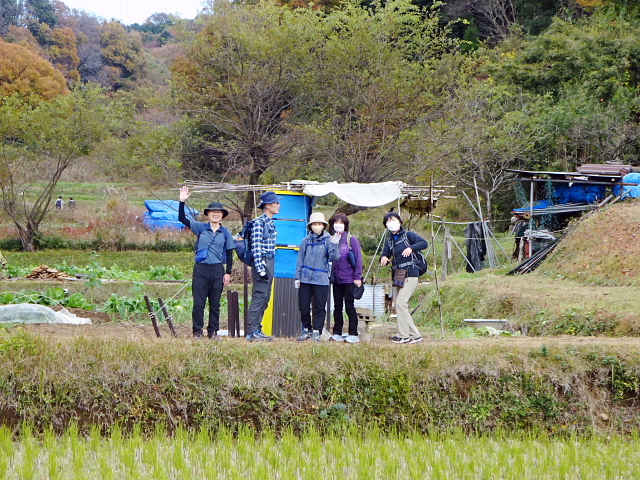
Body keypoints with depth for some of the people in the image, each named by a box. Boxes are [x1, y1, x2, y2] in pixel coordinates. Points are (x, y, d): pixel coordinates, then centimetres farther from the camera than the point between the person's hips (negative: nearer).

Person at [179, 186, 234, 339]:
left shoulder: (225, 232, 7)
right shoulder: (201, 228, 5)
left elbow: (229, 254, 8)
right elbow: (182, 218, -1)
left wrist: (228, 273, 2)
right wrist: (182, 202, -12)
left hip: (217, 270, 1)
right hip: (201, 269, -1)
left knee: (215, 303, 6)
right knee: (198, 302, -2)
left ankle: (213, 331, 14)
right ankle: (197, 331, 4)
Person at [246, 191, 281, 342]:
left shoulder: (271, 223, 16)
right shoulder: (259, 222, -12)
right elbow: (256, 246, -17)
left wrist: (269, 266, 18)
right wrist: (260, 267, -21)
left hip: (270, 262, 10)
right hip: (262, 262, -10)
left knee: (265, 298, 11)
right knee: (259, 297, -9)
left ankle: (257, 330, 17)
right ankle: (252, 332, -8)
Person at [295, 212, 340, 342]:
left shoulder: (327, 240, 1)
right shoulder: (306, 240, 7)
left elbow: (333, 258, -10)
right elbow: (300, 260, 10)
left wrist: (334, 245, -24)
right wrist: (297, 277, 7)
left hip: (321, 279, -2)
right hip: (305, 278, 2)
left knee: (319, 307, 1)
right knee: (303, 306, 5)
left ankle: (317, 331, 9)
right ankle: (306, 329, 20)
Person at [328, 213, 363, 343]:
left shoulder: (351, 240, -4)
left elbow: (358, 259, -6)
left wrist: (357, 277, -9)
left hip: (349, 279, -4)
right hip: (336, 279, 4)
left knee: (349, 307, -4)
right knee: (337, 307, 8)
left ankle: (353, 334, 1)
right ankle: (337, 333, 14)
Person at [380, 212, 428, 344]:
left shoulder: (408, 235, 0)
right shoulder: (389, 240, 17)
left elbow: (424, 243, -13)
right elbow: (385, 255, 11)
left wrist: (411, 248, -28)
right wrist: (383, 258, -13)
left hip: (410, 275, -7)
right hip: (397, 277, 7)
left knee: (401, 303, -16)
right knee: (398, 306, 4)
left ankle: (403, 335, -9)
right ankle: (414, 335, 10)